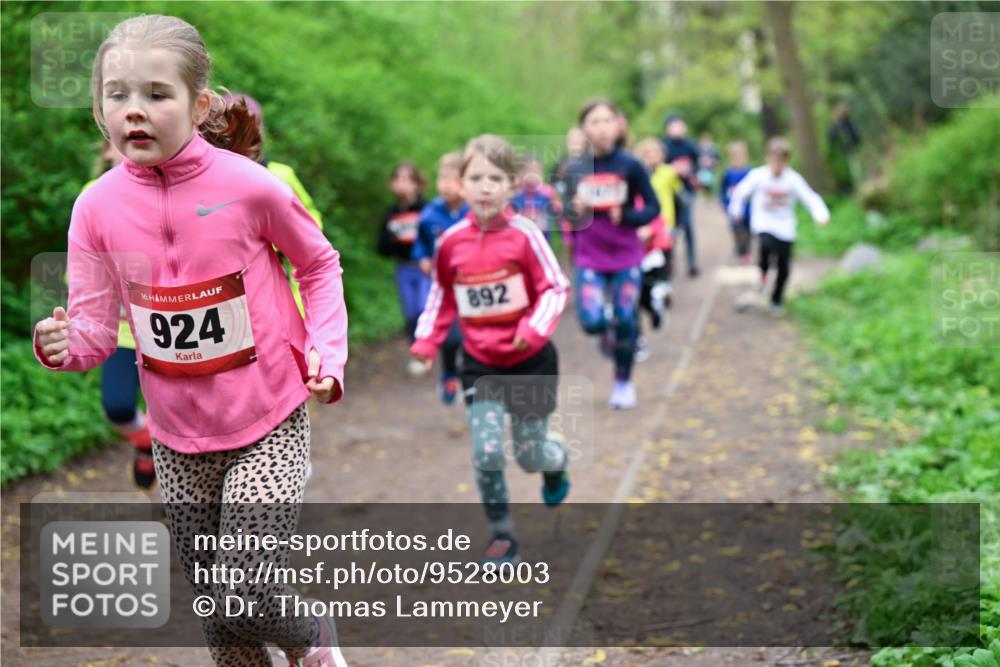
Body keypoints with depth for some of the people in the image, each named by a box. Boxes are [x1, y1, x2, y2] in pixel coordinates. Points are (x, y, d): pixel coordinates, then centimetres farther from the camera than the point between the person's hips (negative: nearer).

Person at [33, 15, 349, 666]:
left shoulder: (249, 186, -15)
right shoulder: (97, 207, -8)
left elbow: (320, 265, 1)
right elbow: (96, 325, -5)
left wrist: (327, 354, -10)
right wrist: (65, 343, -27)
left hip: (269, 424, -3)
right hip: (178, 438, 4)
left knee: (244, 599, -12)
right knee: (217, 611, 13)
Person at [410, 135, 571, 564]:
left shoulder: (524, 235, -16)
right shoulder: (451, 242, -7)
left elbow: (556, 288, -12)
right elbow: (442, 295, 9)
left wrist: (536, 328, -27)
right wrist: (427, 340, -1)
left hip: (530, 360, -2)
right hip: (480, 364, 2)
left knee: (530, 454, 8)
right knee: (487, 454, -7)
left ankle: (556, 463, 45)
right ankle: (502, 536, 12)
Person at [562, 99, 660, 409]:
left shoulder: (630, 166, -9)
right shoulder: (575, 169, -2)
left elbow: (653, 207, -4)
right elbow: (569, 212, 8)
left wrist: (626, 216, -21)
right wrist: (576, 209, -15)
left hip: (626, 256, -1)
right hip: (589, 258, 1)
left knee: (625, 322, 4)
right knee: (592, 321, -12)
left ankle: (623, 382, 25)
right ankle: (608, 333, 25)